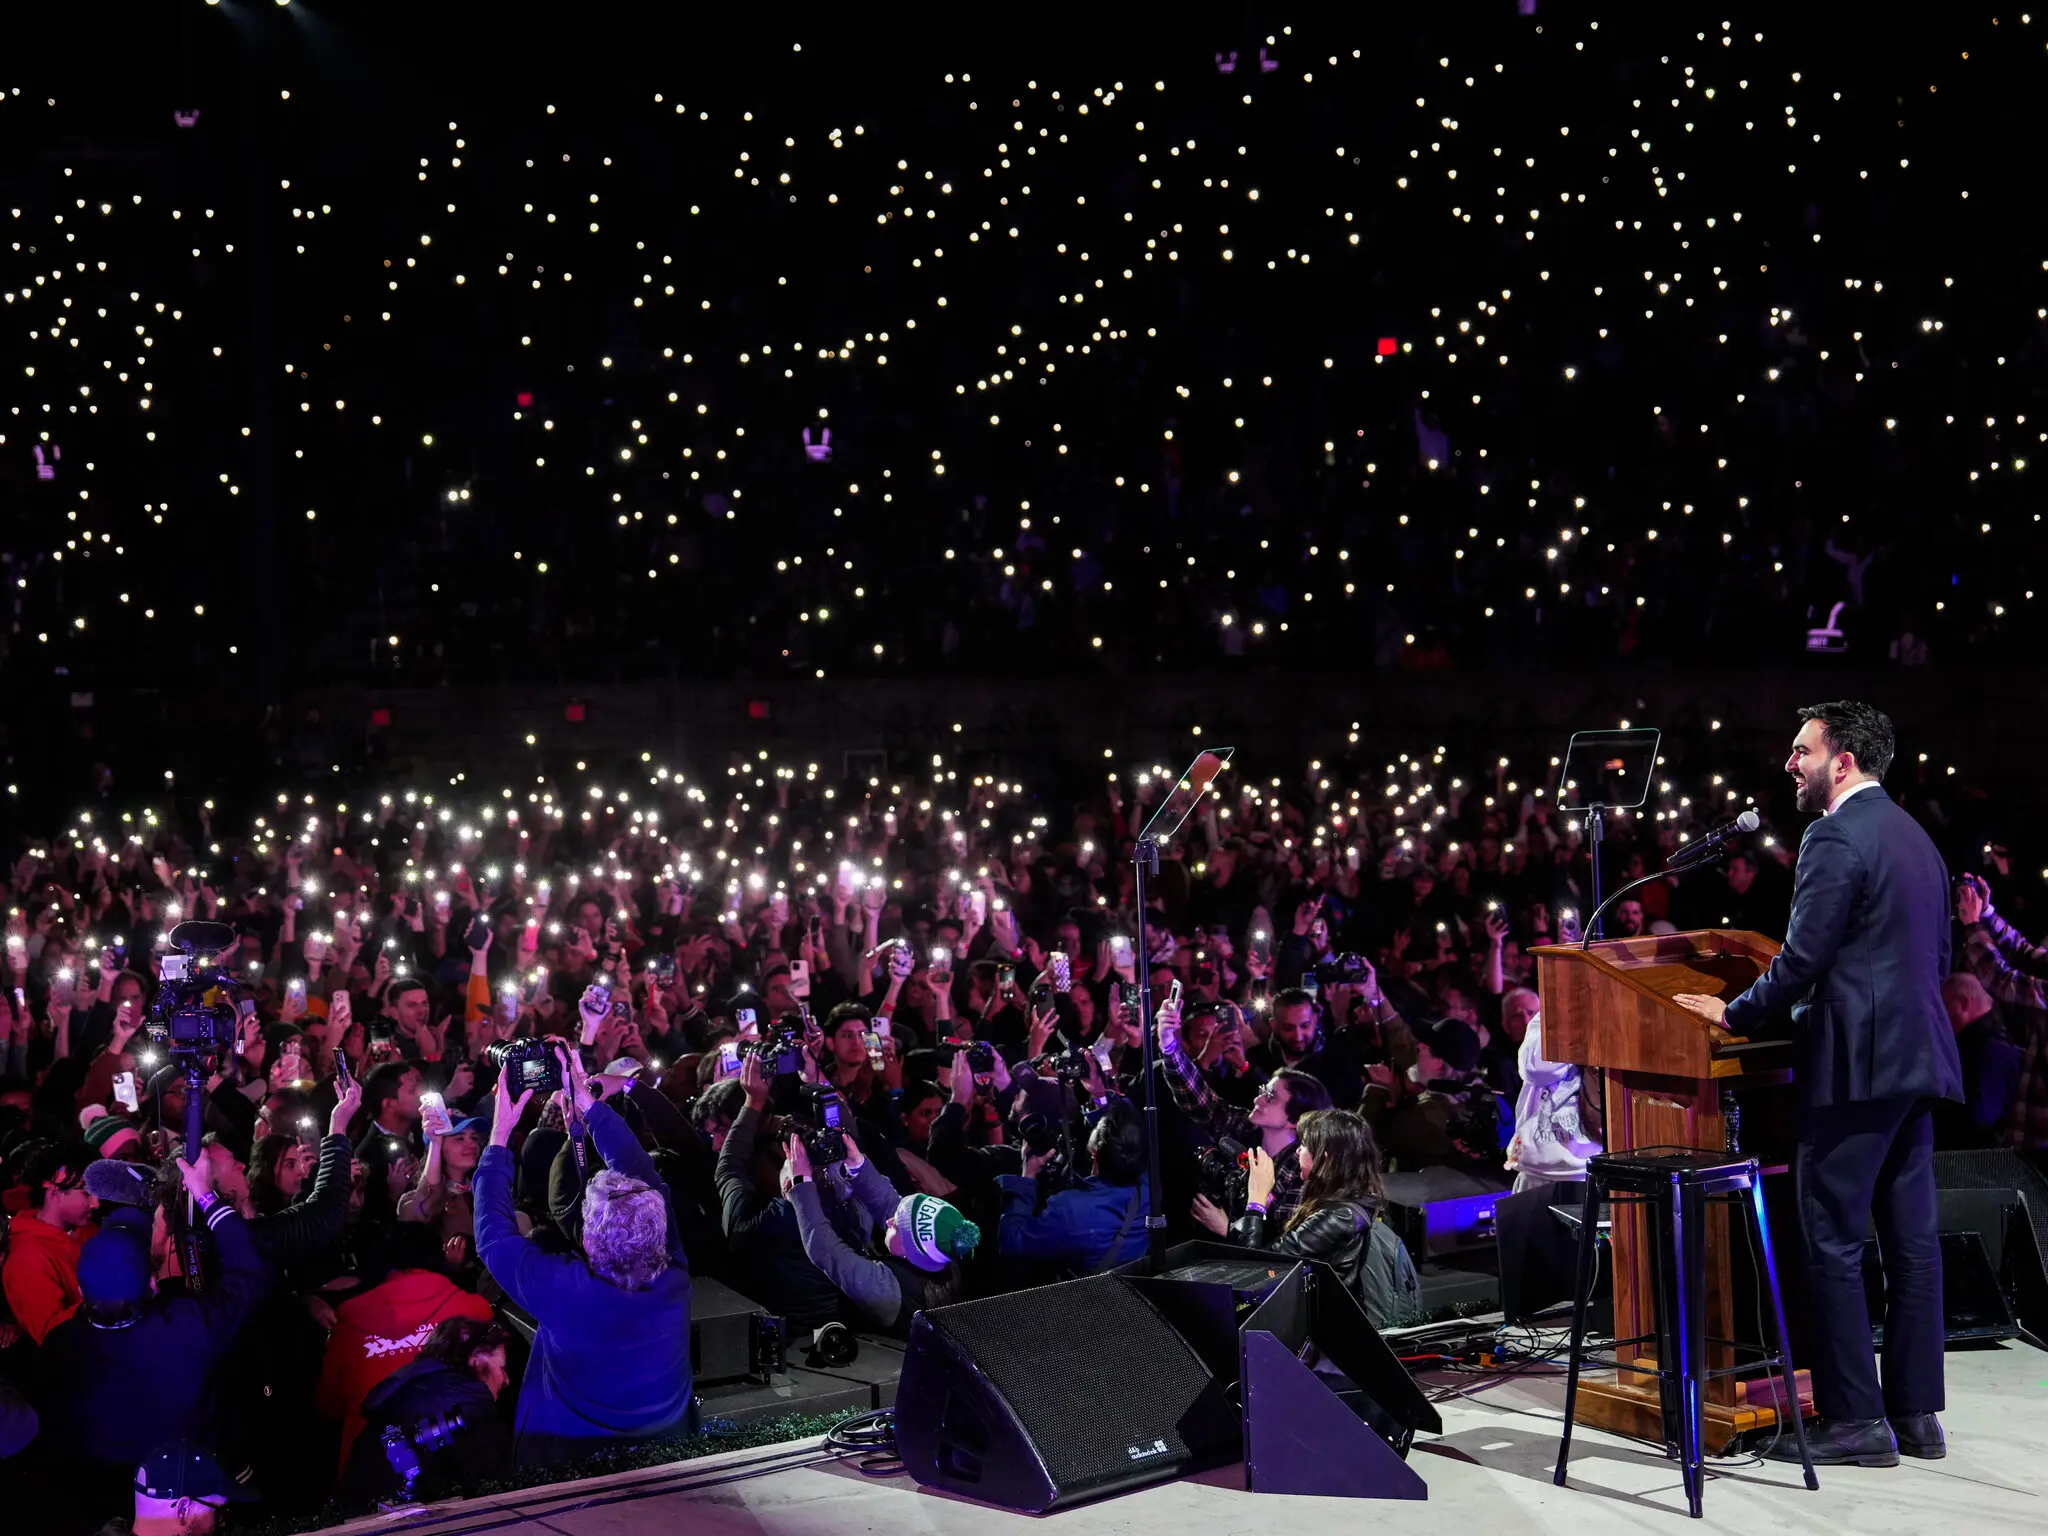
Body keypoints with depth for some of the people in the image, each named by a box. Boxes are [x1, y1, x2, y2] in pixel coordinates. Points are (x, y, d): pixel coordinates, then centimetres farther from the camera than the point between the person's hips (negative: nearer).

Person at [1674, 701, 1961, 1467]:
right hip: (1916, 1059, 9)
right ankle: (1916, 1412, 16)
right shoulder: (1915, 836, 17)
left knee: (1832, 1242, -4)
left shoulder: (1834, 839, -12)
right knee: (1911, 1239, 11)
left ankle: (1855, 1419, -2)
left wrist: (1735, 1013, -3)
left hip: (1854, 1064, -9)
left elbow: (1803, 959, -16)